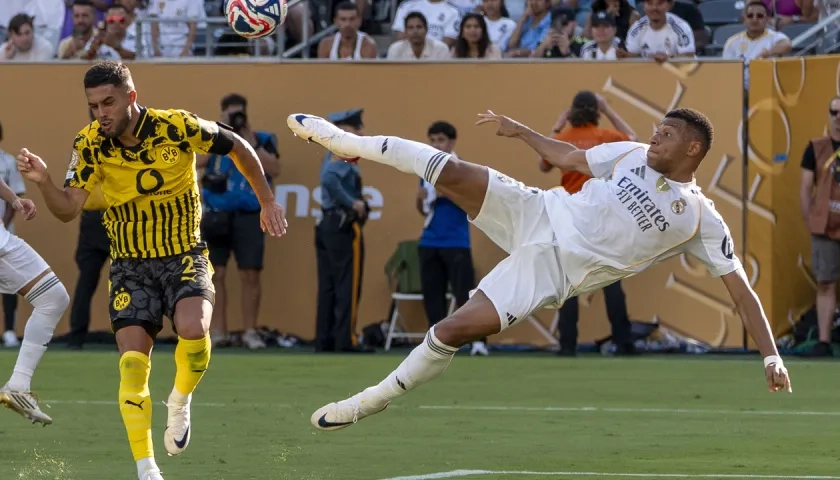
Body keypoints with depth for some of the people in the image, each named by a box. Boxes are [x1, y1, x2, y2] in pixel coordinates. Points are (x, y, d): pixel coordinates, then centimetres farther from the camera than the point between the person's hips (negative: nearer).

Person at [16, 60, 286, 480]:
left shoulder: (177, 127, -15)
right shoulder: (91, 144, -10)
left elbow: (238, 147, 1)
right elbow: (68, 210, -16)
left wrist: (267, 202, 6)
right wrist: (43, 181, -35)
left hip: (184, 256, -2)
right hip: (131, 264, 2)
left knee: (193, 329, -29)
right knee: (132, 362, -12)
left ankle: (180, 402, 3)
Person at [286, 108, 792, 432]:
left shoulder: (701, 219, -4)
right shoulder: (633, 155, 7)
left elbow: (741, 287, -5)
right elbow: (569, 157, 21)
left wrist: (771, 355, -13)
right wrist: (520, 130, 21)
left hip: (554, 270, -3)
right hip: (537, 214, 3)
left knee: (456, 330, -18)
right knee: (452, 171, -20)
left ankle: (370, 402, -1)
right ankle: (350, 143, 0)